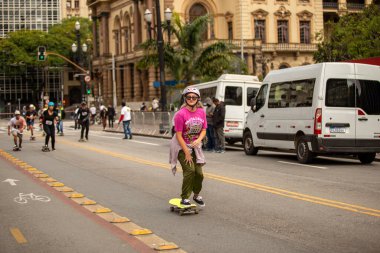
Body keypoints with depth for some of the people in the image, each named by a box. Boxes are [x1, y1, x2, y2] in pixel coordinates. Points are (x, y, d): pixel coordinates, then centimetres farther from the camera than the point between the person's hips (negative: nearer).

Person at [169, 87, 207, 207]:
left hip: (195, 146, 5)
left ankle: (196, 195, 28)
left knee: (199, 172, 3)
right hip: (182, 146, -5)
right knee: (190, 170, -16)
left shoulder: (201, 112, -4)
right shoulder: (181, 114, -19)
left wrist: (199, 140, -17)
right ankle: (184, 198, -3)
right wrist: (187, 153, -17)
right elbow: (178, 135, -18)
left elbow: (203, 130, 5)